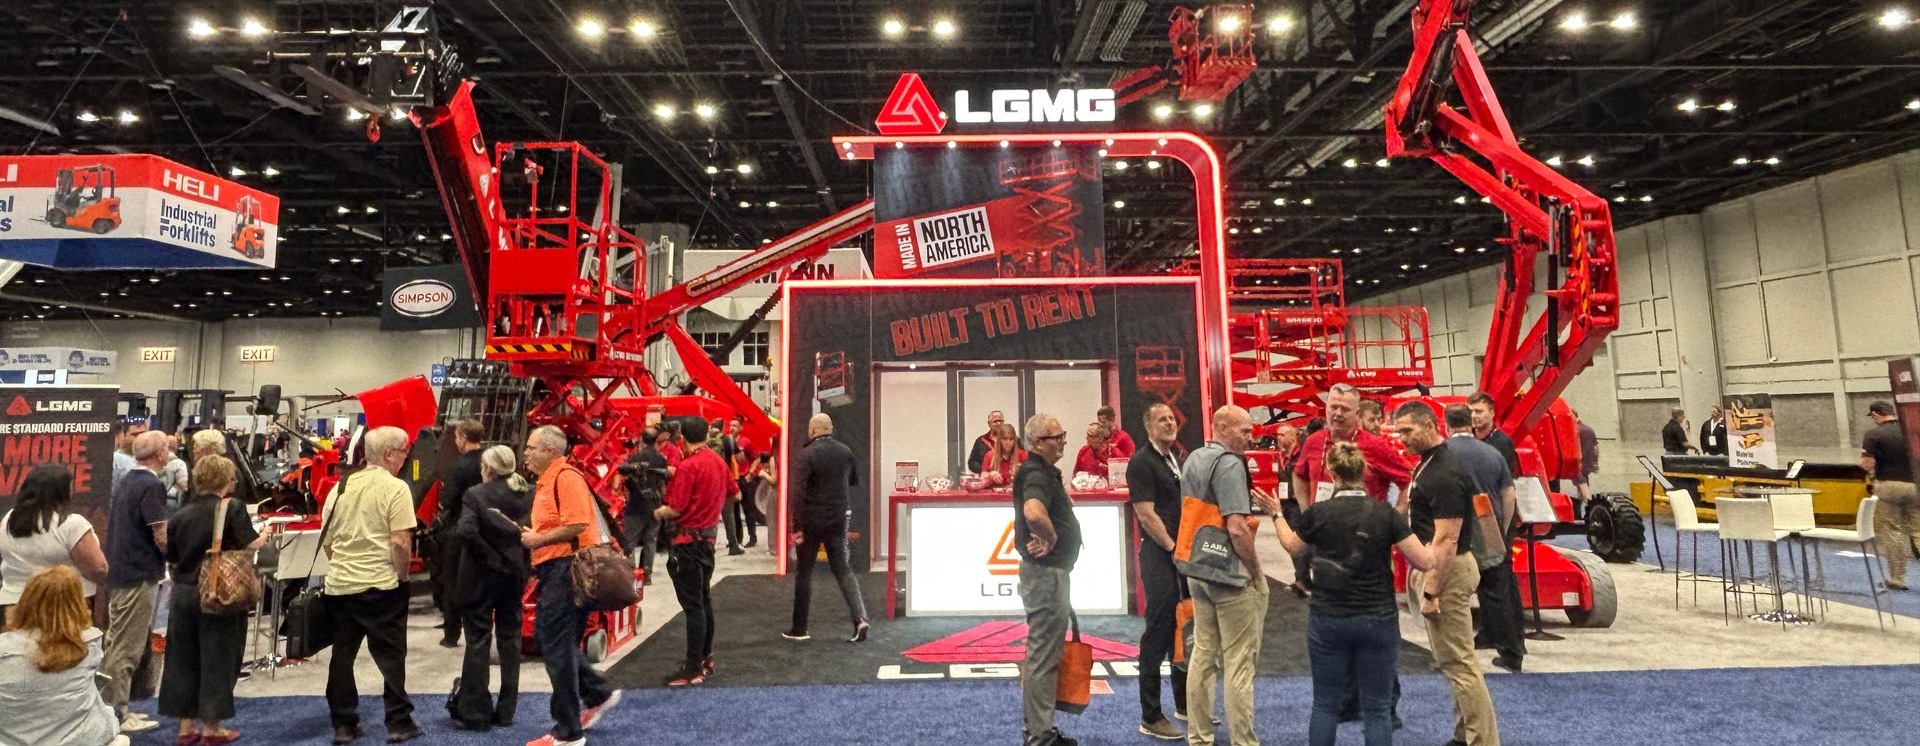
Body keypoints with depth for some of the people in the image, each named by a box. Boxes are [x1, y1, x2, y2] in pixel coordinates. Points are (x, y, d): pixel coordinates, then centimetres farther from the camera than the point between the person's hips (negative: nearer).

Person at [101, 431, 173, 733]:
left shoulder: (128, 481, 12)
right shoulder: (152, 486, -17)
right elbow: (162, 538, -19)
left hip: (118, 571, 10)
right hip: (138, 575, -10)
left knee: (116, 643, 17)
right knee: (127, 648, -3)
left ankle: (109, 706, 26)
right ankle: (117, 714, 3)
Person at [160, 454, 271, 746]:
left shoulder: (181, 514, 4)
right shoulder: (232, 507, -11)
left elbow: (170, 557, 10)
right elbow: (251, 545, -15)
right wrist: (264, 536, 5)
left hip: (184, 594, 5)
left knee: (183, 657, 14)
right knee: (217, 658, 6)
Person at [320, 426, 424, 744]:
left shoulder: (340, 487, 9)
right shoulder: (395, 488, -11)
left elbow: (326, 541, 14)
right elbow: (401, 543, -16)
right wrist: (402, 575, -3)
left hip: (339, 585, 6)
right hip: (380, 586, -6)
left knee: (342, 655, 12)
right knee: (391, 655, 3)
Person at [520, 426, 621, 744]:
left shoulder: (566, 477, -15)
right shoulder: (546, 482, 17)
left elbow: (577, 525, -24)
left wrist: (538, 539, -14)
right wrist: (531, 535, 11)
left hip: (566, 569, -11)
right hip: (553, 571, 11)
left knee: (557, 647, -3)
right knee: (547, 637, 17)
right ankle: (599, 693, 27)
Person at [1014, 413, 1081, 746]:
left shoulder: (1045, 472, 13)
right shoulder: (1037, 475, -20)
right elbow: (1033, 512, -42)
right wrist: (1050, 538, -24)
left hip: (1051, 571, 11)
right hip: (1046, 572, -11)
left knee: (1044, 653, 18)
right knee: (1043, 656, -3)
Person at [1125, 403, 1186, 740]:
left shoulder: (1177, 459, 14)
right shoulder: (1141, 462, -10)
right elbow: (1146, 514, -16)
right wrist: (1173, 549, -15)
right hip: (1159, 554, -8)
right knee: (1158, 633, -3)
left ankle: (1185, 703, 31)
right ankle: (1151, 717, 6)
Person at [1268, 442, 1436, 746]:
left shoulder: (1317, 513, -7)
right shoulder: (1386, 514, -8)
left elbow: (1292, 547, 12)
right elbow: (1424, 562, -7)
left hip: (1328, 621, 0)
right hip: (1378, 621, 0)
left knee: (1326, 705, 12)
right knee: (1376, 709, 9)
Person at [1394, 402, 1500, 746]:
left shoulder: (1445, 474, -22)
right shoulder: (1427, 463, 9)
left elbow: (1447, 540, -24)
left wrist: (1430, 591, -23)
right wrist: (1419, 572, 20)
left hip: (1447, 571, -11)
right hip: (1430, 564, 11)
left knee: (1458, 662, -4)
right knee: (1451, 659, 17)